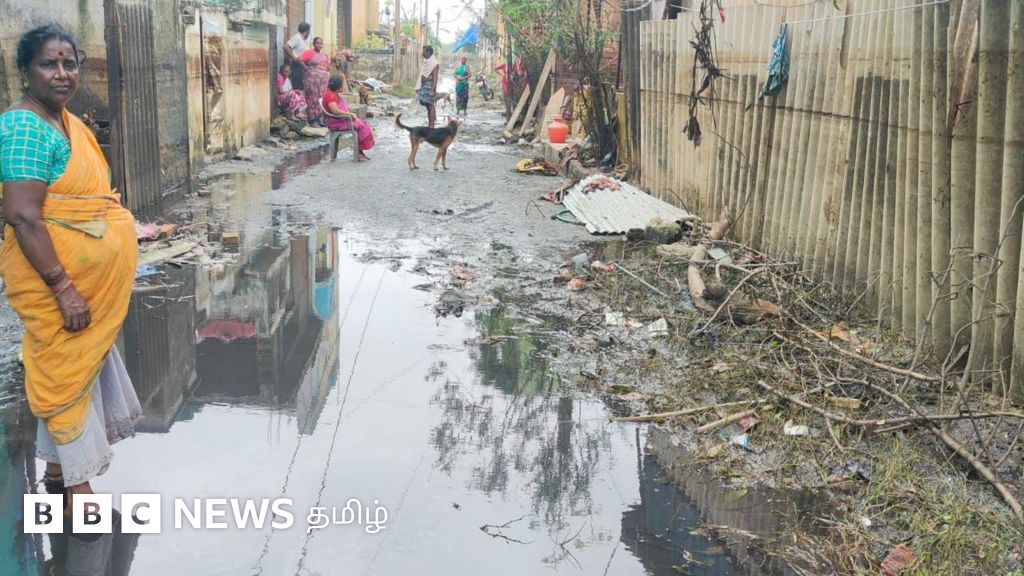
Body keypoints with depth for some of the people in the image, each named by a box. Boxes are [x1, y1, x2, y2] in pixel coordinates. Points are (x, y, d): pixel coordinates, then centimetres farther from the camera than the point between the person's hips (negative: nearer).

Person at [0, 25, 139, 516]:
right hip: (53, 276, -9)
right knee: (67, 368, 3)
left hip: (85, 273, 9)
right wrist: (63, 288, -27)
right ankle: (77, 483, 17)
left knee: (81, 361, 18)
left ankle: (58, 465, 34)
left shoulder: (66, 120, 8)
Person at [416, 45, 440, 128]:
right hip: (424, 86, 9)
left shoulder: (434, 63, -13)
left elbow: (435, 78, -17)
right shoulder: (426, 61, 14)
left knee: (431, 106, -7)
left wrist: (432, 90, -23)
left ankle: (431, 126, -6)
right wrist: (419, 88, 17)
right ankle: (429, 125, 16)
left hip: (429, 86, -9)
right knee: (427, 106, 11)